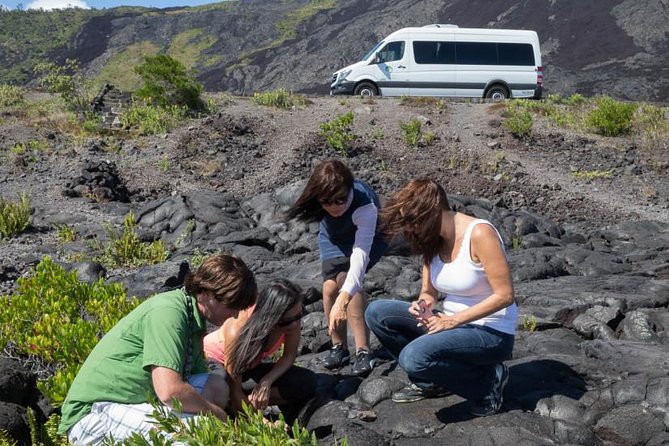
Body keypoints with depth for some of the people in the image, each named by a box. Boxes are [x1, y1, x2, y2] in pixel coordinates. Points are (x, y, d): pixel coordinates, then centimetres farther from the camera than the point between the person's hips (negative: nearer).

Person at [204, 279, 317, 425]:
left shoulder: (292, 319, -29)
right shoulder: (237, 330, -40)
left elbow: (289, 356, -12)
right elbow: (235, 391, -32)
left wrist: (266, 381, -29)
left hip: (254, 363, 5)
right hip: (216, 361, -4)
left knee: (307, 382, -16)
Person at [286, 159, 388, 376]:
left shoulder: (365, 205, -45)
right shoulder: (319, 197, -31)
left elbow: (360, 254, -53)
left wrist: (343, 299, -62)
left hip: (364, 238, -4)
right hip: (333, 238, 4)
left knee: (346, 279, -27)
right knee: (330, 286, -15)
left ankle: (362, 350, -22)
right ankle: (338, 345, 5)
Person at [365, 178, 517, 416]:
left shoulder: (479, 234, -21)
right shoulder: (432, 239, 2)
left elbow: (504, 295, -22)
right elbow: (428, 291, 9)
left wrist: (452, 320, -23)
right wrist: (423, 305, -16)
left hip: (491, 332, -8)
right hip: (450, 323, 8)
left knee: (413, 357, -30)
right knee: (377, 313, -5)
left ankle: (487, 381, -5)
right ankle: (430, 382, 8)